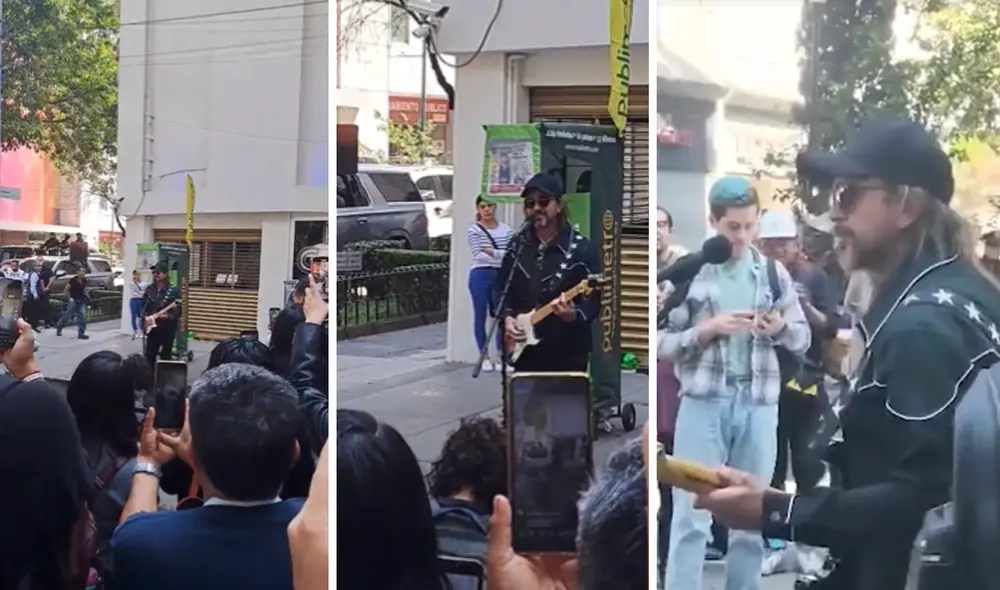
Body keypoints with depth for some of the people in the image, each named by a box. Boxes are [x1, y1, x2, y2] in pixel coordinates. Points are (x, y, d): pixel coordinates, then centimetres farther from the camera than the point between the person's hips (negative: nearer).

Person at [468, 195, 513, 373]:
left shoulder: (505, 229, 9)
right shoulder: (474, 230, -1)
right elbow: (478, 255, -10)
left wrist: (493, 253, -11)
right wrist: (502, 257, -12)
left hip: (501, 276, 3)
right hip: (480, 276, -2)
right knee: (481, 316, 3)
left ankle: (501, 355, 10)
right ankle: (485, 356, 11)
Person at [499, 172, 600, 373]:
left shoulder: (582, 249, -6)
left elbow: (594, 301, -11)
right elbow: (501, 289, 16)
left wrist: (574, 315, -30)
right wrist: (507, 317, -2)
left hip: (568, 355, -4)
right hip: (523, 351, 4)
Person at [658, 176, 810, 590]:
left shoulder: (773, 273, 8)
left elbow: (803, 339, 11)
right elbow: (662, 343, -2)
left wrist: (780, 328, -10)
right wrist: (707, 330, -17)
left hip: (758, 405, 3)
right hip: (703, 403, -3)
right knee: (691, 517, -3)